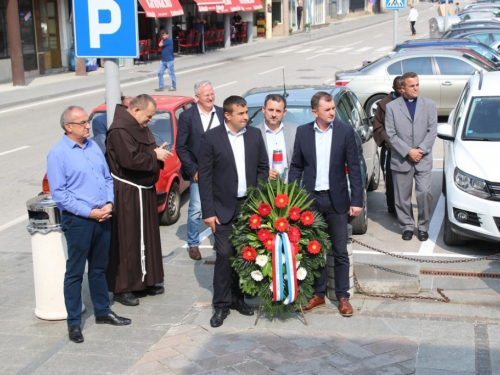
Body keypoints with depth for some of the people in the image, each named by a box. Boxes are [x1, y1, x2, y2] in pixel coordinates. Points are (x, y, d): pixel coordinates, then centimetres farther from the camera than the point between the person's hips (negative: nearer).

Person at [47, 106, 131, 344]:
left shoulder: (93, 146, 9)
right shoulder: (58, 154, -11)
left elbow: (107, 178, 14)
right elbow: (59, 192, -14)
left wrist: (109, 203, -3)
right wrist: (89, 212, -16)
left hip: (102, 217, 6)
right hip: (77, 220, -6)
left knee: (99, 268, 18)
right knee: (75, 272, 4)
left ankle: (103, 312, 31)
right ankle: (73, 322, 15)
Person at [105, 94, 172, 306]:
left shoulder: (139, 127, 12)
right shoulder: (120, 130, -19)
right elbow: (131, 159, -28)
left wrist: (157, 153, -2)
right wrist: (155, 156, -16)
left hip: (144, 191, 10)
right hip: (126, 194, -10)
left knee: (146, 236, 16)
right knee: (127, 240, -3)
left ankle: (145, 281, 28)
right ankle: (122, 288, 6)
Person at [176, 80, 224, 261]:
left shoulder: (222, 114, 2)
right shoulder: (187, 116, -7)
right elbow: (181, 147, -6)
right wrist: (193, 171, -9)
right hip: (199, 172, -3)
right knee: (195, 210, 1)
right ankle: (193, 244, 16)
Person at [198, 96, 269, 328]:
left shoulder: (254, 135, 5)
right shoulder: (211, 138, -6)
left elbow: (263, 168, 11)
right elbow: (204, 176, -5)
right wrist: (208, 212, -8)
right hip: (224, 208, -3)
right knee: (225, 255, -4)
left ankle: (237, 297, 23)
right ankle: (221, 305, 7)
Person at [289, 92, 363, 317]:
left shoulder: (345, 131, -4)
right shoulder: (303, 132, 1)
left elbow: (354, 168, -4)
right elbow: (296, 167, 6)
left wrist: (357, 200, -8)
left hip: (336, 200, -2)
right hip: (311, 199, 2)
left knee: (340, 252, 5)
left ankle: (343, 297, 16)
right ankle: (318, 294, 24)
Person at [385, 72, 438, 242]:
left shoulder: (429, 105, 6)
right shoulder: (391, 107, 1)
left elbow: (432, 131, 2)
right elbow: (391, 134, -4)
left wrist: (421, 150, -11)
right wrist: (408, 152, -12)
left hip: (423, 160, 0)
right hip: (401, 161, 0)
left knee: (424, 193, -10)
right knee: (402, 197, 6)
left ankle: (423, 227, 7)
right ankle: (407, 226, 22)